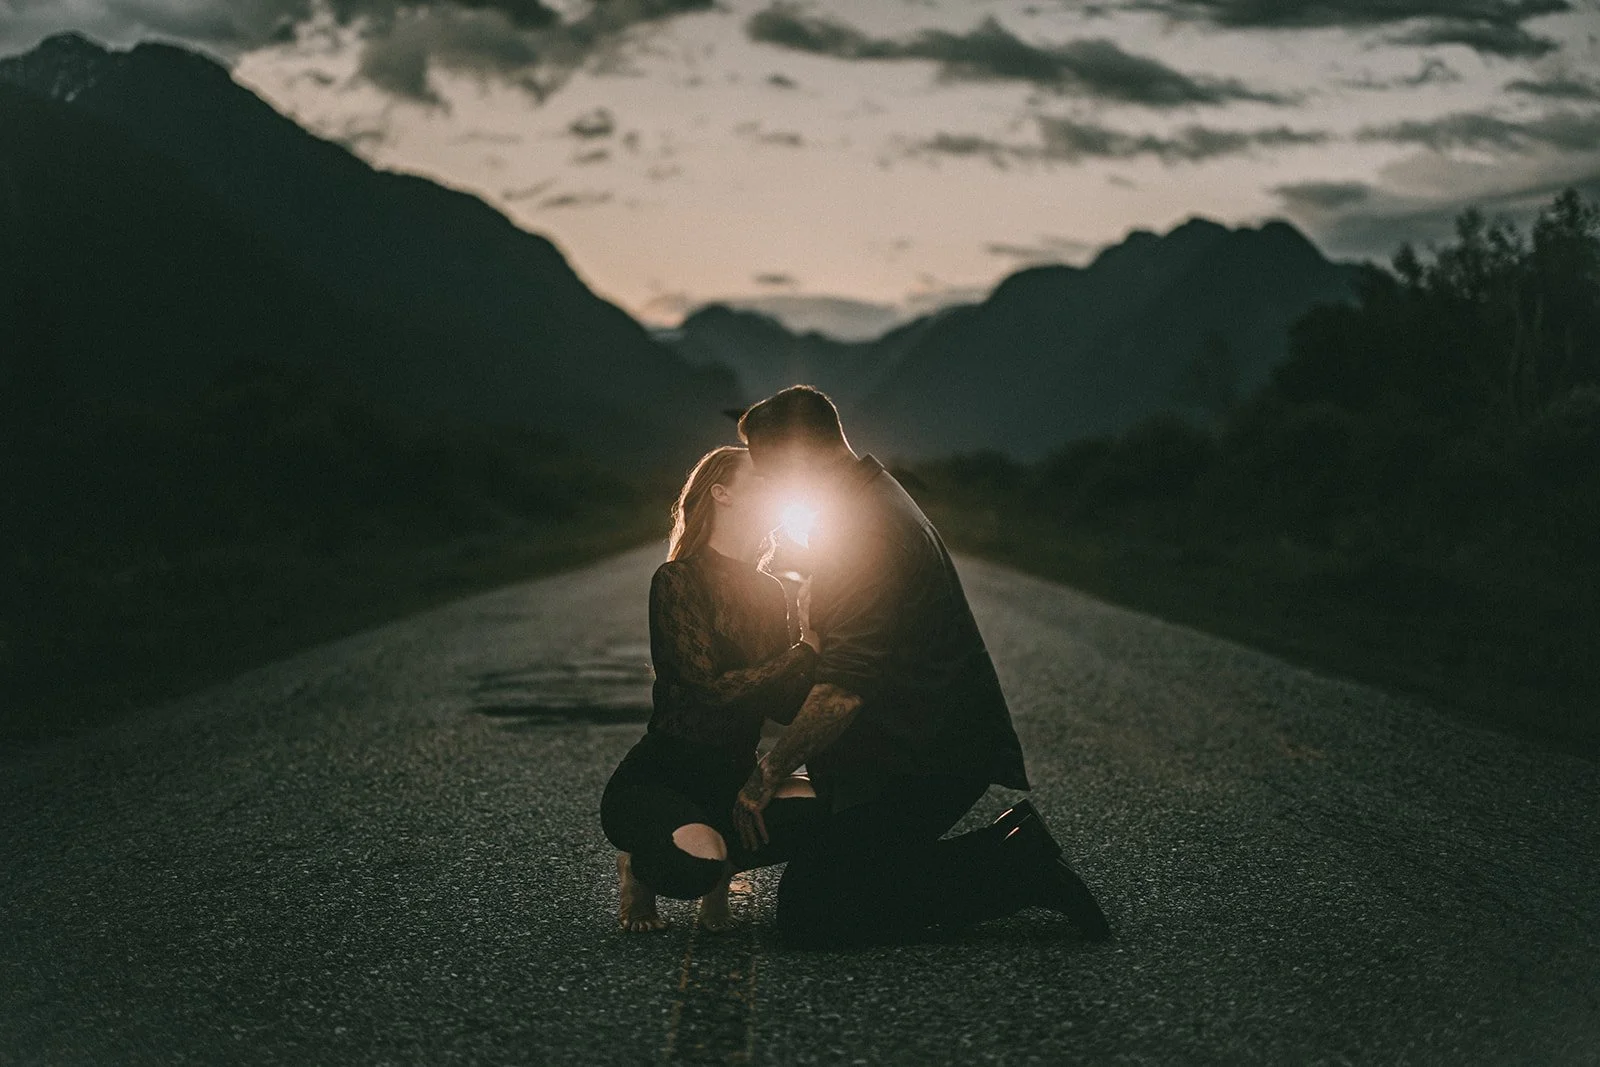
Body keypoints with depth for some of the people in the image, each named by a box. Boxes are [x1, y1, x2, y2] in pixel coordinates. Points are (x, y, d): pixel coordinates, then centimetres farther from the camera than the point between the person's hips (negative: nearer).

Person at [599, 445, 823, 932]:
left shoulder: (769, 592, 12)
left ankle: (717, 861, 2)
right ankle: (642, 867, 1)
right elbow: (713, 688, -20)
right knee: (696, 862, -37)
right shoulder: (677, 581, -10)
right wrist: (806, 651, -15)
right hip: (658, 779, -6)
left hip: (734, 779, 6)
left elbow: (786, 704, 5)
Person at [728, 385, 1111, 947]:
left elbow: (843, 689, -25)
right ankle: (1012, 845, 10)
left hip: (923, 762, -10)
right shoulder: (874, 501, 14)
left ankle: (1020, 870, -10)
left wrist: (769, 774, -16)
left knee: (808, 914, -15)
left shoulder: (870, 530, -20)